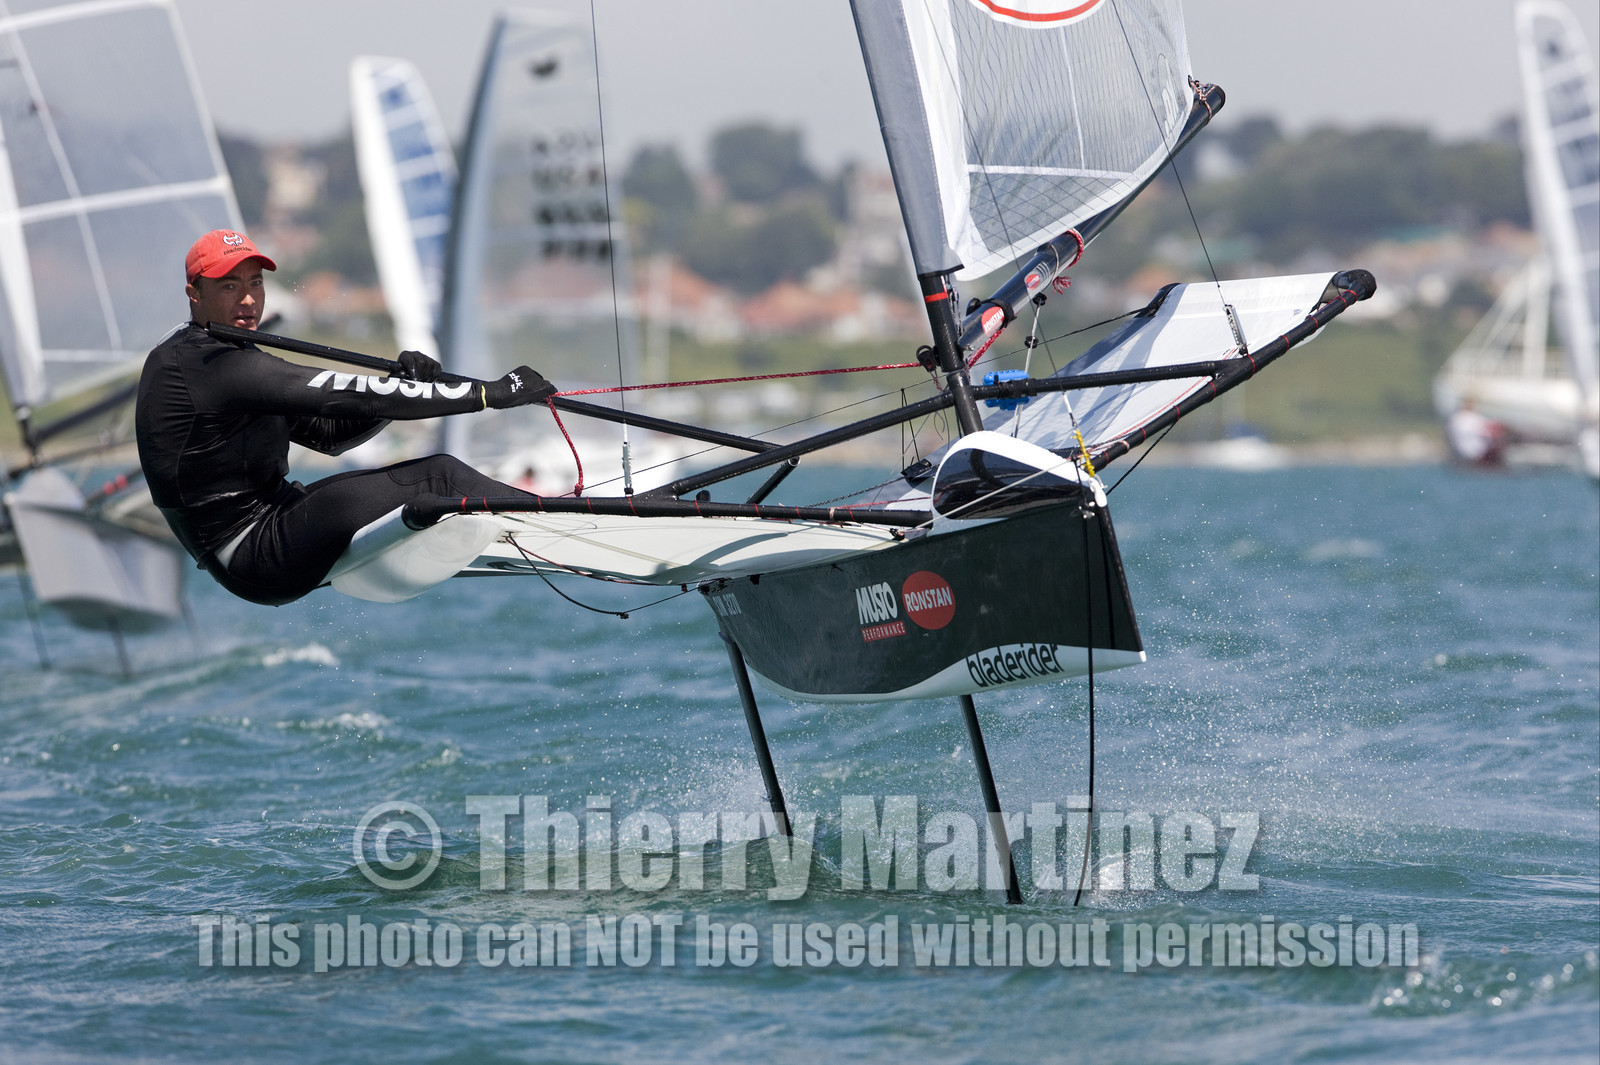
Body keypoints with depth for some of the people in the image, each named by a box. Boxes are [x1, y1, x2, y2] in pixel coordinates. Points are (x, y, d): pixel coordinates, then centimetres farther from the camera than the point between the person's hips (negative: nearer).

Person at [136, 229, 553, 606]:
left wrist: (408, 388, -6)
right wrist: (490, 393, -21)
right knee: (437, 477, -15)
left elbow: (328, 432, 13)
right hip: (256, 558, -10)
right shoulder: (221, 368, -18)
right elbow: (344, 397, -23)